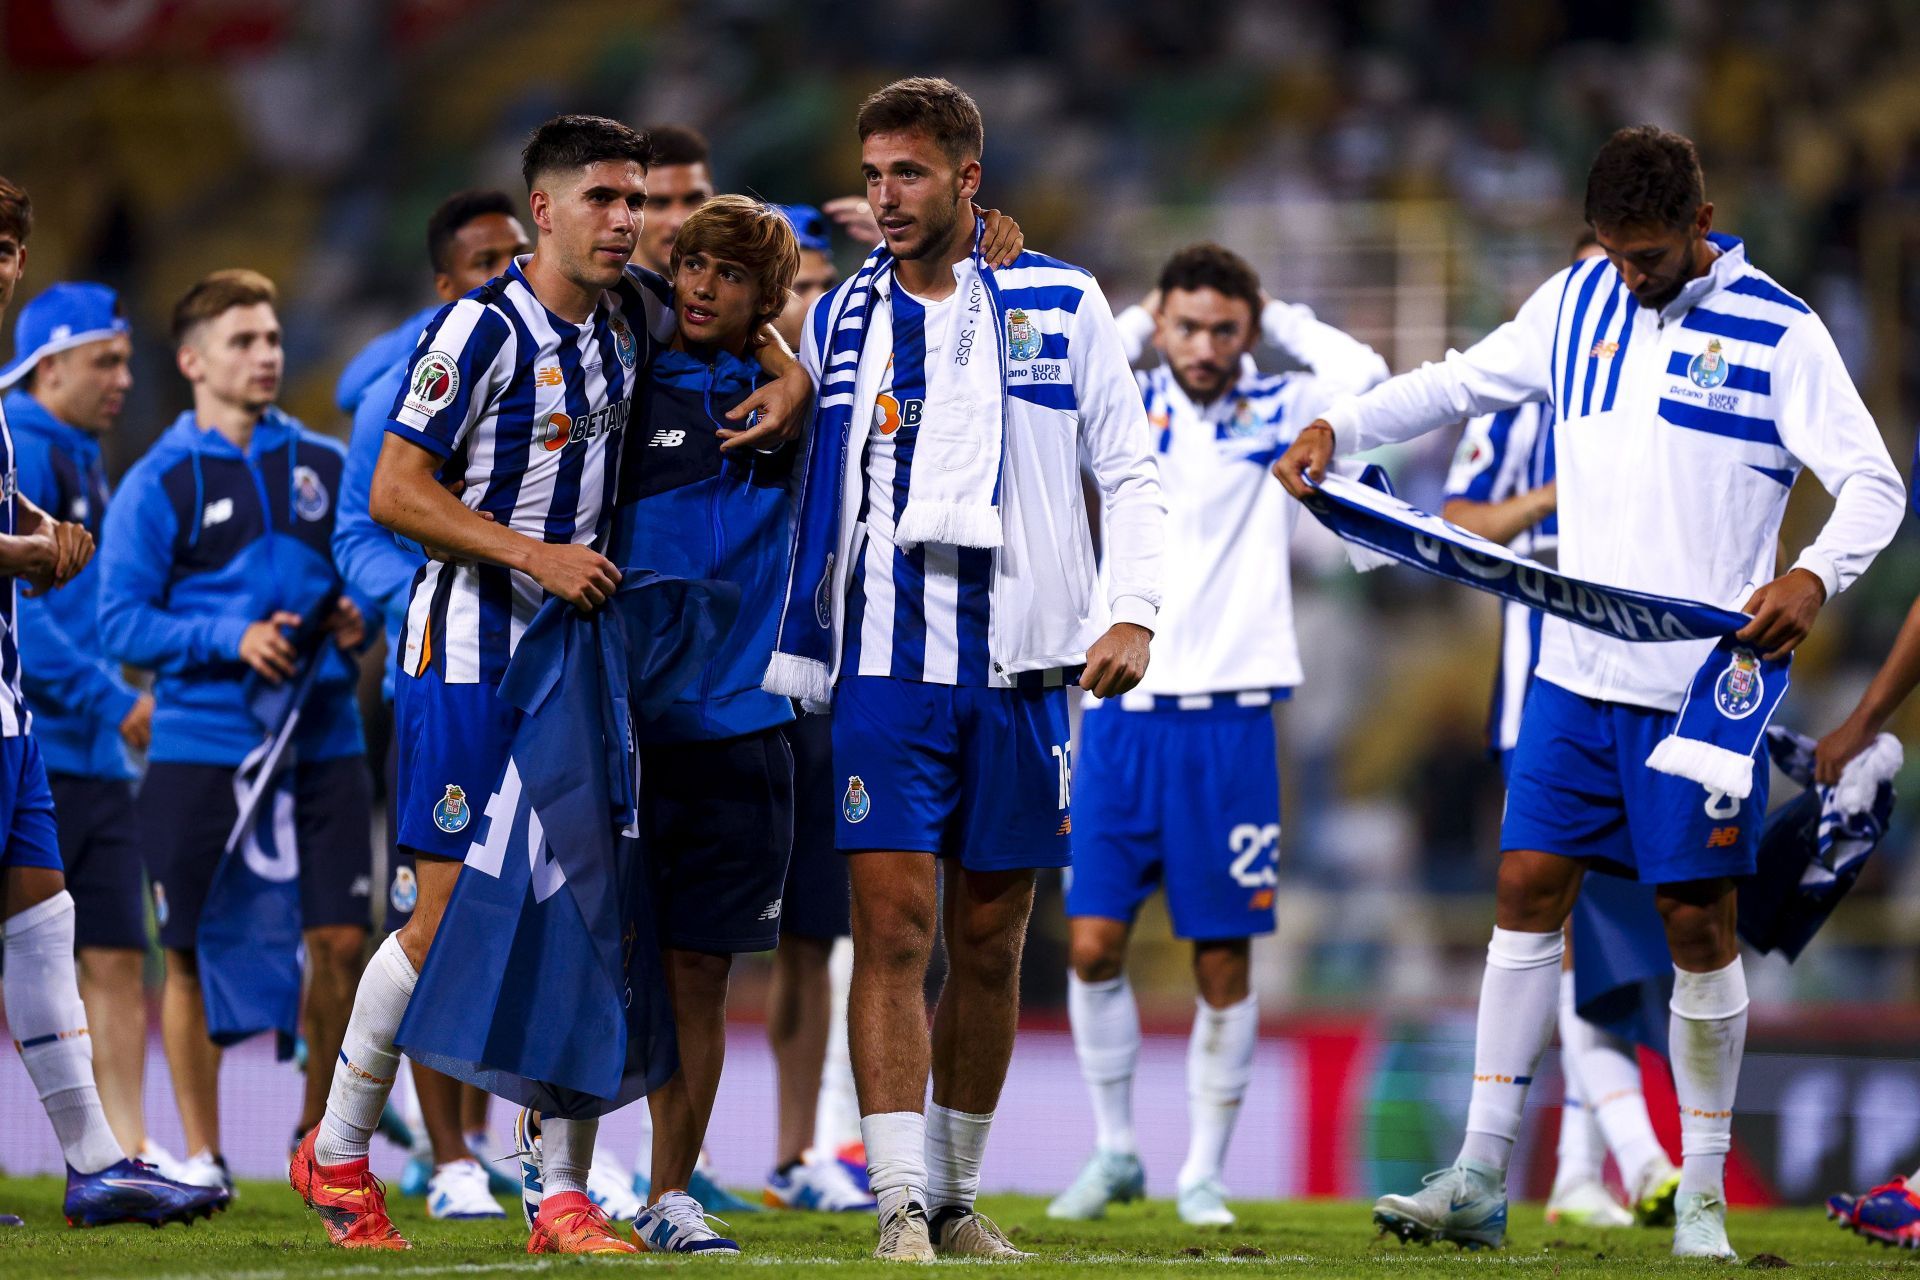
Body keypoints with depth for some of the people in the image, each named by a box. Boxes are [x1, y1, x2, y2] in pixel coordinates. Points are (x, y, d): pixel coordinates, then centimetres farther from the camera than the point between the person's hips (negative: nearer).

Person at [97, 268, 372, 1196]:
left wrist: (360, 618, -4)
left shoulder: (324, 467, 11)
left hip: (322, 738, 3)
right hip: (202, 745, -3)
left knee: (341, 941, -1)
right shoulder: (159, 484, 0)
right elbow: (120, 623, -5)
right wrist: (231, 639, -16)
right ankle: (201, 1154, 11)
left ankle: (319, 1134, 16)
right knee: (194, 954, 1)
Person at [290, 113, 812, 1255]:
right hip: (471, 654, -6)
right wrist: (536, 555, -17)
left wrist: (791, 383, 8)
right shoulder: (483, 329, -13)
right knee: (452, 914, -6)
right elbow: (395, 492, -13)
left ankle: (565, 1199, 2)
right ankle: (338, 1153, 13)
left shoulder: (637, 315, 7)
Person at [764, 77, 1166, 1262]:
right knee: (894, 928, -11)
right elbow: (815, 503, 15)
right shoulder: (841, 320, 9)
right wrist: (793, 659, 11)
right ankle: (902, 1208, -12)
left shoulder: (1061, 308, 4)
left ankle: (958, 1198, 19)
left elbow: (1129, 470, 7)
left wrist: (1132, 610, -6)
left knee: (991, 944, 6)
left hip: (1020, 666, 0)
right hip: (886, 665, 0)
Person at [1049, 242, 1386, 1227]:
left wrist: (1279, 320, 1)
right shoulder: (1129, 409, 9)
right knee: (1094, 941, -2)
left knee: (1223, 958, 1)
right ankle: (1113, 1151, 14)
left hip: (1230, 713, -1)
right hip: (1122, 708, 1)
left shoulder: (1280, 414, 4)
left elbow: (1362, 377, -13)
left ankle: (1204, 1172, 12)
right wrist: (1135, 328, 2)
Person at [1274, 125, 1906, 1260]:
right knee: (1529, 890, 0)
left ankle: (1703, 1196, 9)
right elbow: (1458, 386, 20)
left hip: (1703, 681, -4)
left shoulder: (1777, 333, -6)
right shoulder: (1577, 302, 9)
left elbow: (1874, 484, -8)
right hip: (1577, 666, 4)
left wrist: (1815, 578, -27)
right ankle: (1482, 1179, 2)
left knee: (1700, 921, -1)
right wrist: (1338, 429, 5)